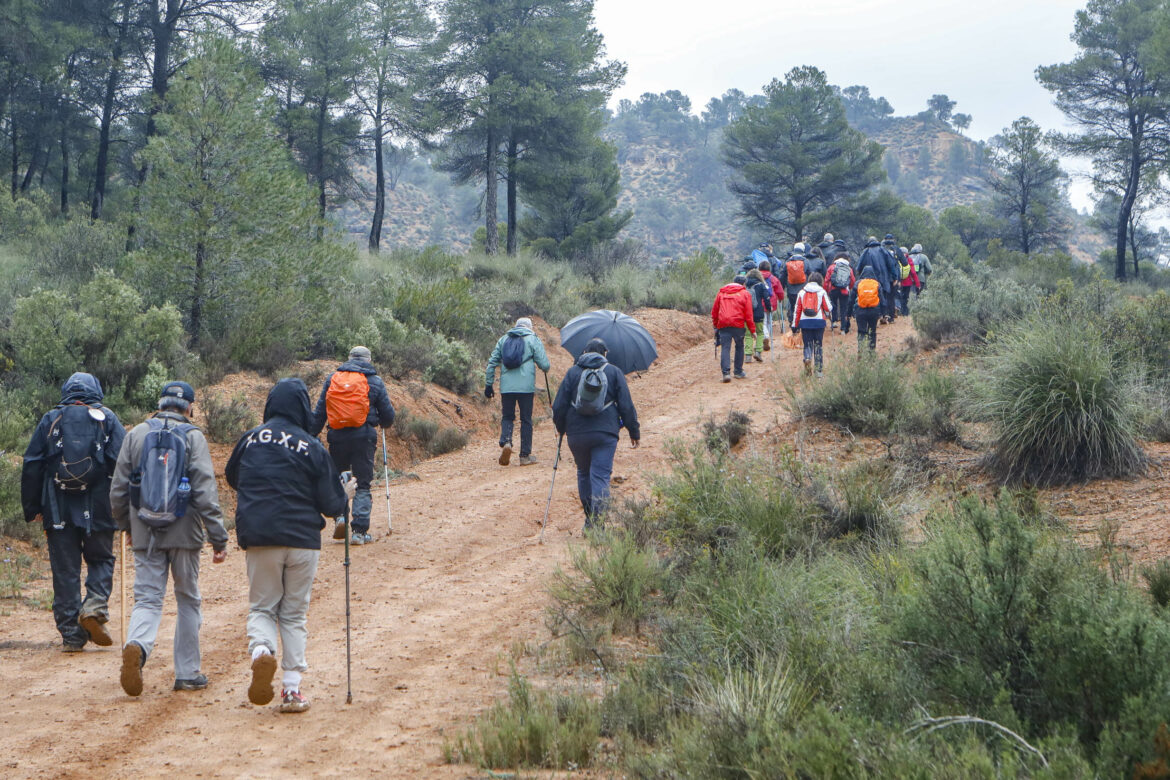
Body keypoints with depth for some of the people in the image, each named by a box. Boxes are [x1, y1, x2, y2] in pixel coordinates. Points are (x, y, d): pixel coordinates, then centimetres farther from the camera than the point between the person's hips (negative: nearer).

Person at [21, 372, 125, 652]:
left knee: (65, 571, 6)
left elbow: (31, 467, 7)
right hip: (98, 510, -1)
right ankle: (95, 605, -9)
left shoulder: (50, 420, 8)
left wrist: (32, 509, 12)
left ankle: (71, 636, 5)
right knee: (101, 559, 17)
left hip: (58, 511, 1)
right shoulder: (107, 419, 4)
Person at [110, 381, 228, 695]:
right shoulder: (192, 436, -4)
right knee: (188, 601, 12)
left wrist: (127, 527, 23)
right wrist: (219, 538, -9)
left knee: (147, 598, 3)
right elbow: (206, 492, -11)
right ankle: (187, 673, 14)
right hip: (184, 533, -2)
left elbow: (118, 490, 7)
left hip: (145, 535, 2)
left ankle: (136, 646, -27)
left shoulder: (136, 434, 4)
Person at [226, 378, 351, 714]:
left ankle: (261, 649, -20)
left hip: (259, 538, 0)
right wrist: (346, 494, 20)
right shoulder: (312, 447, -5)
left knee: (262, 607, 12)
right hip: (303, 540, 0)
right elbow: (331, 504, -2)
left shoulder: (250, 440, 0)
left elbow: (232, 477, 19)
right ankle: (292, 689, 6)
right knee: (295, 613, 10)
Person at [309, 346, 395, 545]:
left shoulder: (332, 378, 9)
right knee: (363, 484, 4)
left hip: (337, 437, 2)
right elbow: (388, 414, 8)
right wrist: (384, 424, 30)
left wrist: (310, 437, 10)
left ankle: (340, 515, -3)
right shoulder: (375, 381, 4)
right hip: (364, 437, -2)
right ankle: (359, 531, -1)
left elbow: (319, 413, 7)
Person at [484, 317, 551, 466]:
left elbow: (492, 362, 11)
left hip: (506, 387, 2)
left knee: (507, 417, 13)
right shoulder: (533, 339, 4)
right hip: (526, 386, -2)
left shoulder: (504, 339, 14)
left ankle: (505, 441, -15)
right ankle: (525, 456, 8)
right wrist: (545, 370, 21)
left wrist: (488, 384, 15)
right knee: (526, 420, 7)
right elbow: (544, 364, -3)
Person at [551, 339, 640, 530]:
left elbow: (559, 405, 5)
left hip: (577, 434, 2)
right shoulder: (614, 372, 5)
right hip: (605, 434, -2)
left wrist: (560, 427, 22)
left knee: (583, 474, 19)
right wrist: (634, 431, 11)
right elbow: (626, 405, 2)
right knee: (600, 476, -4)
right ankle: (598, 522, -15)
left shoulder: (573, 372, 6)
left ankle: (589, 518, 24)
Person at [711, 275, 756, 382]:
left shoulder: (721, 292, 17)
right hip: (738, 324, -2)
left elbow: (714, 311, 16)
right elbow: (749, 313, 3)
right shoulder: (745, 293, 7)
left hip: (723, 324, 2)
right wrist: (752, 329, 7)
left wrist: (715, 324, 24)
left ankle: (726, 372, -17)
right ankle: (738, 372, 18)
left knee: (725, 348, -2)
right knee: (739, 347, 14)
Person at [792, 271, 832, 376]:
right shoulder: (822, 292, 0)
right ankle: (819, 369, 9)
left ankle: (807, 358, -22)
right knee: (818, 345, 8)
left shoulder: (802, 293, 6)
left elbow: (797, 310, 6)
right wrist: (829, 315, 23)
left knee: (807, 344, 9)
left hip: (805, 322, 1)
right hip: (819, 321, -1)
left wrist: (794, 325, 10)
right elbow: (828, 308, -1)